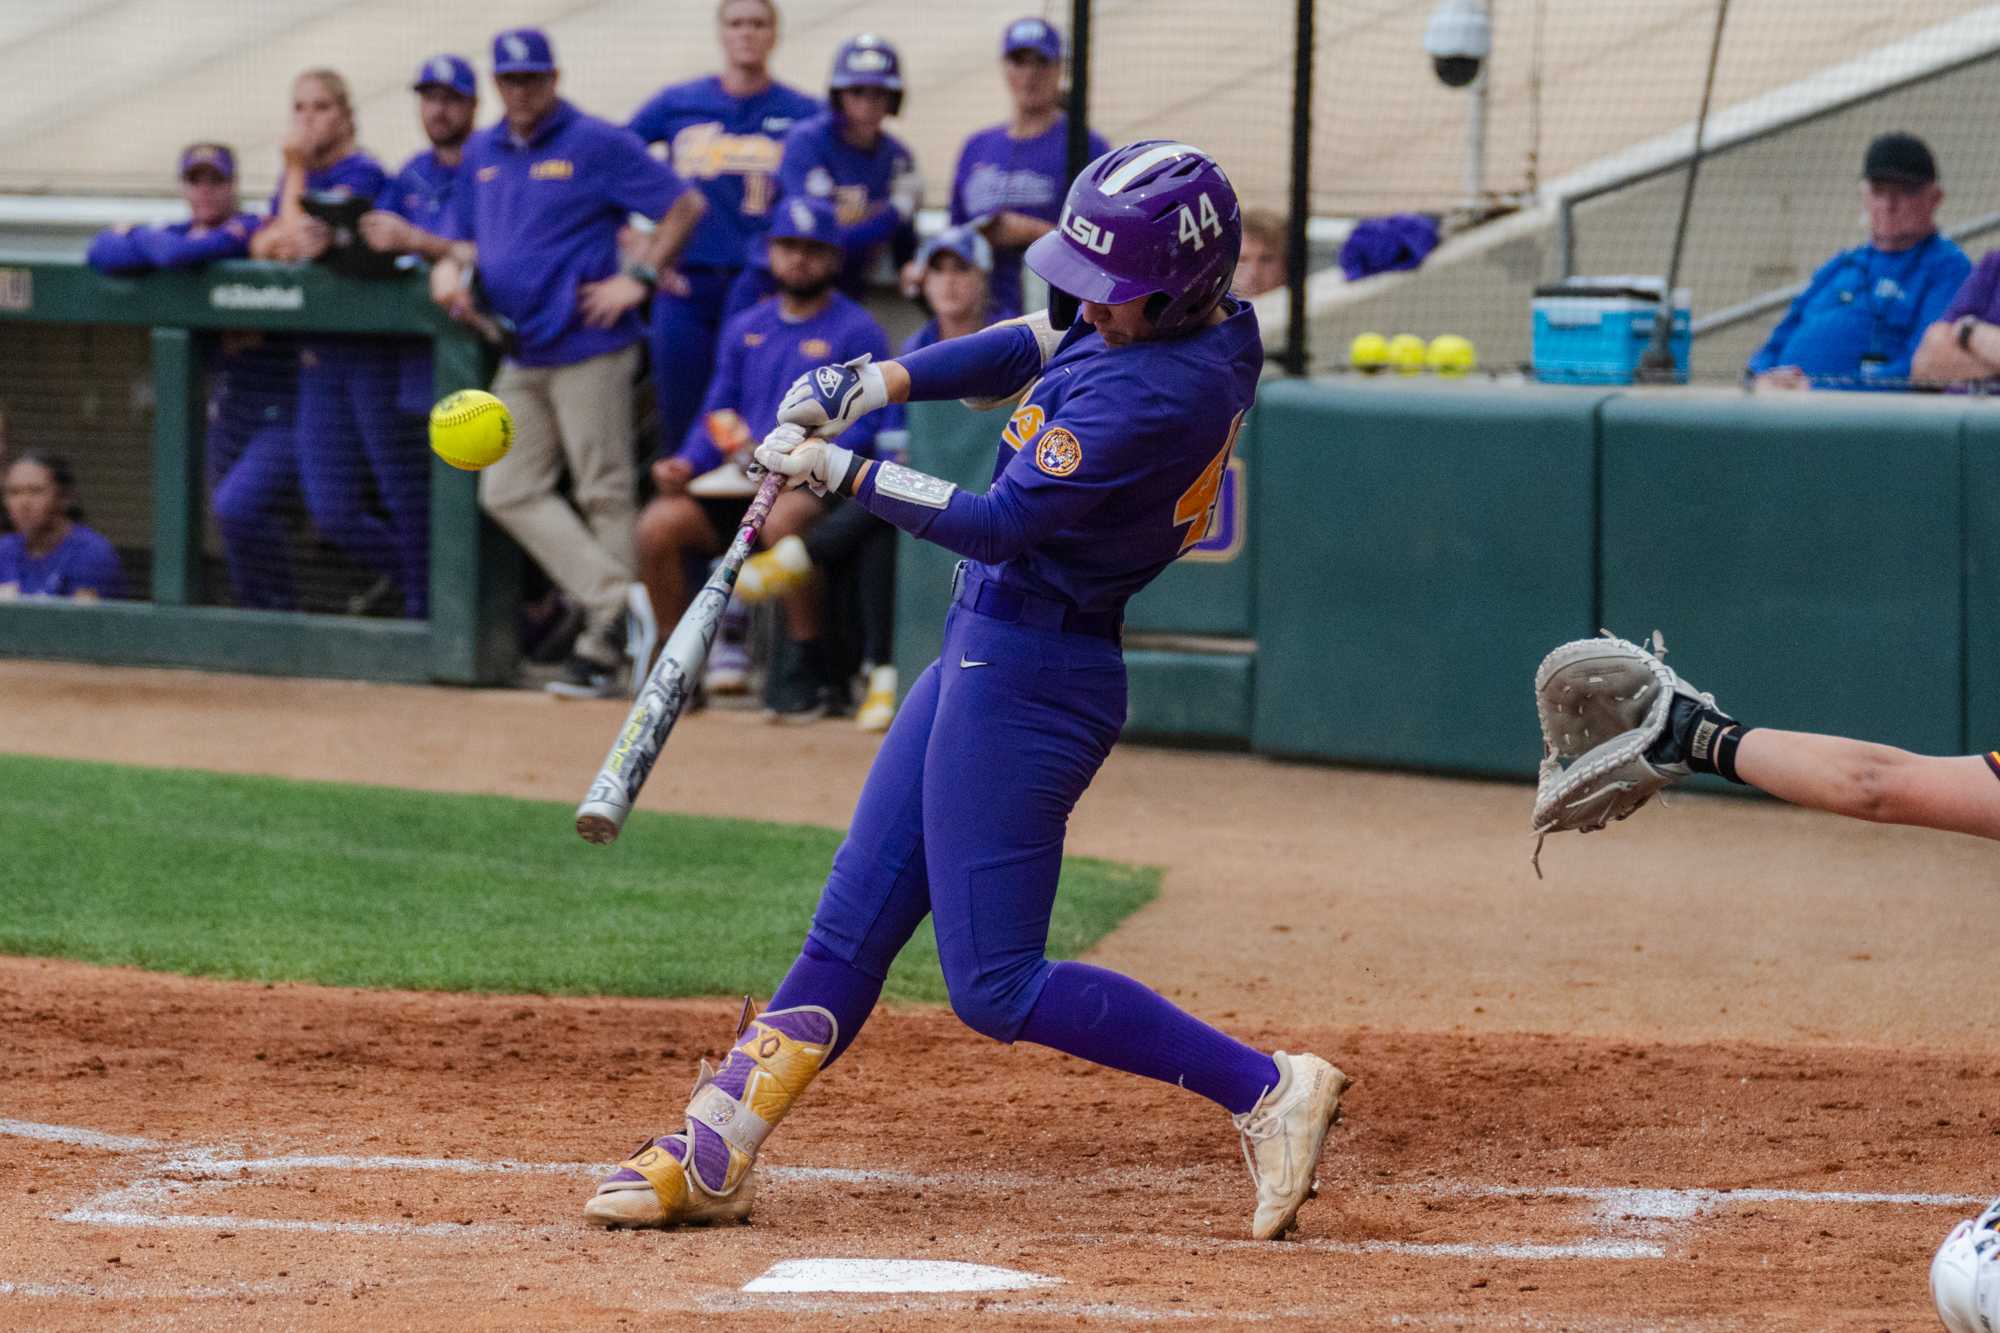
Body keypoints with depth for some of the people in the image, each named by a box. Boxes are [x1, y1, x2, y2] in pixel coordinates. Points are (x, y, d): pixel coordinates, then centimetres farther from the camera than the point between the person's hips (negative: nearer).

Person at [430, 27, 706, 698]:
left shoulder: (596, 145, -5)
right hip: (521, 355, 8)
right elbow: (468, 233, 25)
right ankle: (615, 599, -5)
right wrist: (454, 267, 1)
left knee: (604, 492, -4)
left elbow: (685, 205, -6)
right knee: (509, 491, -2)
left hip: (588, 347, -8)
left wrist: (638, 279, -12)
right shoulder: (482, 153, 15)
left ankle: (604, 643, -2)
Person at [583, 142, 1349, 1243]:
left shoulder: (1149, 395, -26)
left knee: (995, 986, -6)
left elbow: (999, 524, -24)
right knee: (850, 930, 12)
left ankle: (1265, 1089, -4)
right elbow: (1031, 347, 15)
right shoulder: (1214, 326, 3)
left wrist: (841, 471, -13)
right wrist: (879, 382, 3)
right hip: (986, 655, 10)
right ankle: (710, 1158, 17)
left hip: (1027, 678, -10)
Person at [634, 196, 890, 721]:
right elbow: (717, 415, 20)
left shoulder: (857, 332, 1)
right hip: (740, 483, 6)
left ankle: (809, 666, -24)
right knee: (658, 525, -20)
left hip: (816, 486, -6)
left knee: (782, 521, -40)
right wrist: (688, 464, -1)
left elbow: (866, 427, -8)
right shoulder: (745, 329, 20)